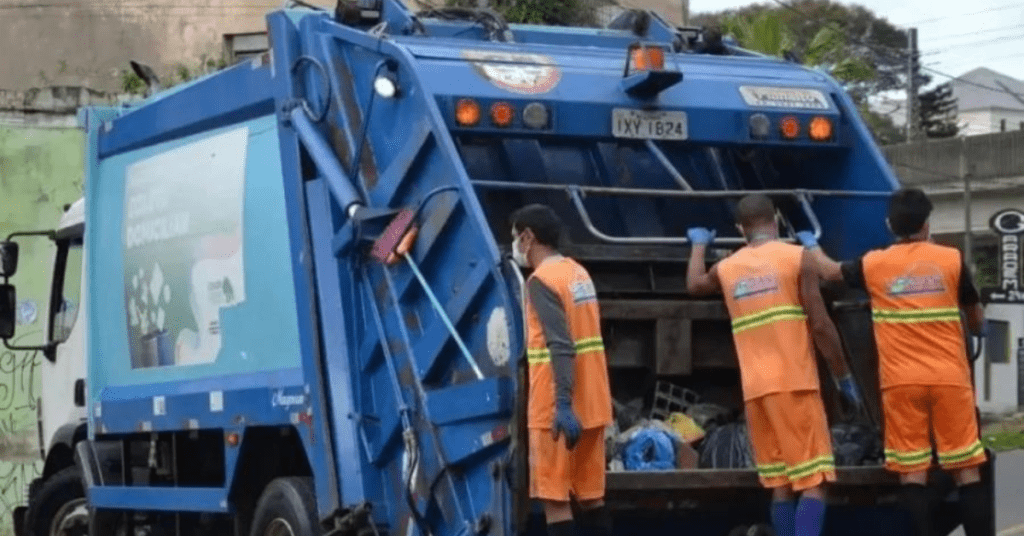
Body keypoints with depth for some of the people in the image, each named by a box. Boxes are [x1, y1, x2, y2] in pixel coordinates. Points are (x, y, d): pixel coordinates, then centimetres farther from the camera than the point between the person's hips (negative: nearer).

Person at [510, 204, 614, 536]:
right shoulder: (578, 272, 15)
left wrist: (563, 405, -28)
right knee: (590, 495, 11)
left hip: (558, 409, -9)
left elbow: (561, 347, -22)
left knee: (554, 497, -6)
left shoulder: (541, 281, -12)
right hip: (591, 402, 9)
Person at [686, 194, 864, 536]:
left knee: (780, 484, 9)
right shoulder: (797, 258, -2)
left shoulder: (726, 269, 12)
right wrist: (844, 376, 1)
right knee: (813, 481, -7)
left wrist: (699, 245, 53)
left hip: (755, 389, 5)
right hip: (794, 383, -5)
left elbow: (694, 285, 35)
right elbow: (820, 325, -7)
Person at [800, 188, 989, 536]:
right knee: (966, 469, 2)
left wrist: (811, 246, 44)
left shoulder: (874, 265, 3)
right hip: (949, 378, 0)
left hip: (902, 381, 0)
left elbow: (829, 271, 24)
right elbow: (977, 322, 11)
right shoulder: (951, 260, 2)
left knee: (913, 470, 2)